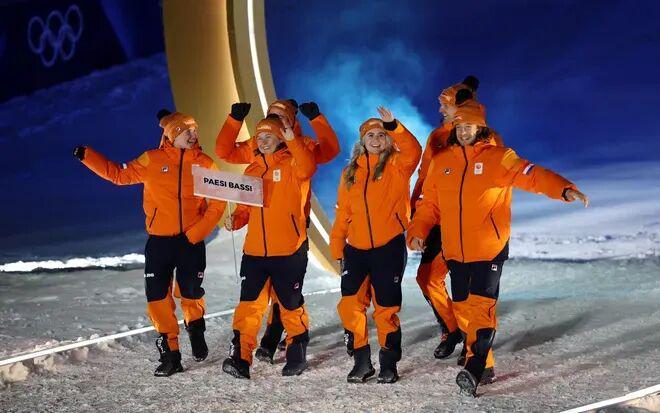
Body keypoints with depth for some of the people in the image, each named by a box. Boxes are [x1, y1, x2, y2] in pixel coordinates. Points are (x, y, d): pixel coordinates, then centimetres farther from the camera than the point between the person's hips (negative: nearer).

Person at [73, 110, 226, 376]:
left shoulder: (205, 164, -1)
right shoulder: (152, 160, 1)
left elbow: (217, 205, -2)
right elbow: (119, 175, 11)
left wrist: (193, 235, -11)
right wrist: (87, 156, 5)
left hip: (192, 241, 0)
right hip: (159, 240, 1)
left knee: (191, 294, 4)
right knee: (158, 297, -2)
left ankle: (196, 330, 36)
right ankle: (170, 354, 10)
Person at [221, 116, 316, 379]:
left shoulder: (291, 163, -2)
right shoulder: (252, 170, 14)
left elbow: (308, 168, -27)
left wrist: (292, 140, -36)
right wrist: (235, 220, 0)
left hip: (288, 252, -4)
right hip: (254, 251, 4)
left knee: (291, 305, 9)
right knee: (248, 305, -3)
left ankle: (297, 356, 24)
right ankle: (240, 358, -2)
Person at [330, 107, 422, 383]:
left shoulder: (397, 165, 1)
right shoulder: (351, 172, 13)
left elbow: (413, 151, -23)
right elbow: (343, 213, 15)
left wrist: (393, 126, -34)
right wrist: (337, 249, 12)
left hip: (389, 247, -3)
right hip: (356, 249, 3)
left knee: (386, 308, 3)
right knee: (349, 305, -4)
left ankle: (389, 365, 17)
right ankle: (361, 361, 11)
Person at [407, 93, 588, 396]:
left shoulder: (497, 157, -3)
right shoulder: (441, 161, 9)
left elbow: (531, 175, -16)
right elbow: (429, 203, 12)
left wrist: (564, 189, -33)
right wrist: (417, 232, -3)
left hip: (489, 249, -5)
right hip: (455, 251, 5)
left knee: (482, 304, -15)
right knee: (462, 306, 10)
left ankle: (474, 369, -19)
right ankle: (481, 360, 24)